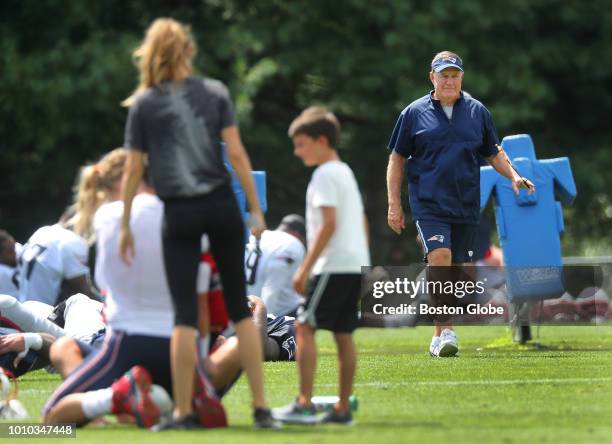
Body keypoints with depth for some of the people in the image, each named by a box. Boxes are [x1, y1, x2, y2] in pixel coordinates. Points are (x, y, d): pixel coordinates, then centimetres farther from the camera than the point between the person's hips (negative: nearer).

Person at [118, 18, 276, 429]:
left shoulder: (144, 103, 2)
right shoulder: (215, 92, 6)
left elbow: (134, 169, 1)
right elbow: (236, 152, -1)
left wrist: (125, 226, 8)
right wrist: (256, 210, 2)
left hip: (180, 213, -2)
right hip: (222, 206, 2)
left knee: (185, 314, 1)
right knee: (239, 306, 9)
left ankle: (183, 411, 0)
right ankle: (261, 407, 6)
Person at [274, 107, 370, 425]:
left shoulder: (324, 175, -9)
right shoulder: (346, 172, 20)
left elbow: (329, 223, -18)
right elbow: (362, 222, 22)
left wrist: (305, 268, -17)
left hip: (334, 265, -9)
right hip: (357, 263, 9)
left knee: (305, 326, -8)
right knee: (343, 333, 9)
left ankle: (304, 404, -14)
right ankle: (343, 408, 8)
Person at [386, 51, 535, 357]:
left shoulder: (477, 112, 10)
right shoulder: (414, 113, 3)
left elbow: (493, 153, 20)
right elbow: (397, 158, 9)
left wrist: (514, 176, 2)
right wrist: (394, 205, 3)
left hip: (466, 205, 3)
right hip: (428, 203, -3)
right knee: (439, 257, -23)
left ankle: (439, 337, 16)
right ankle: (446, 331, -22)